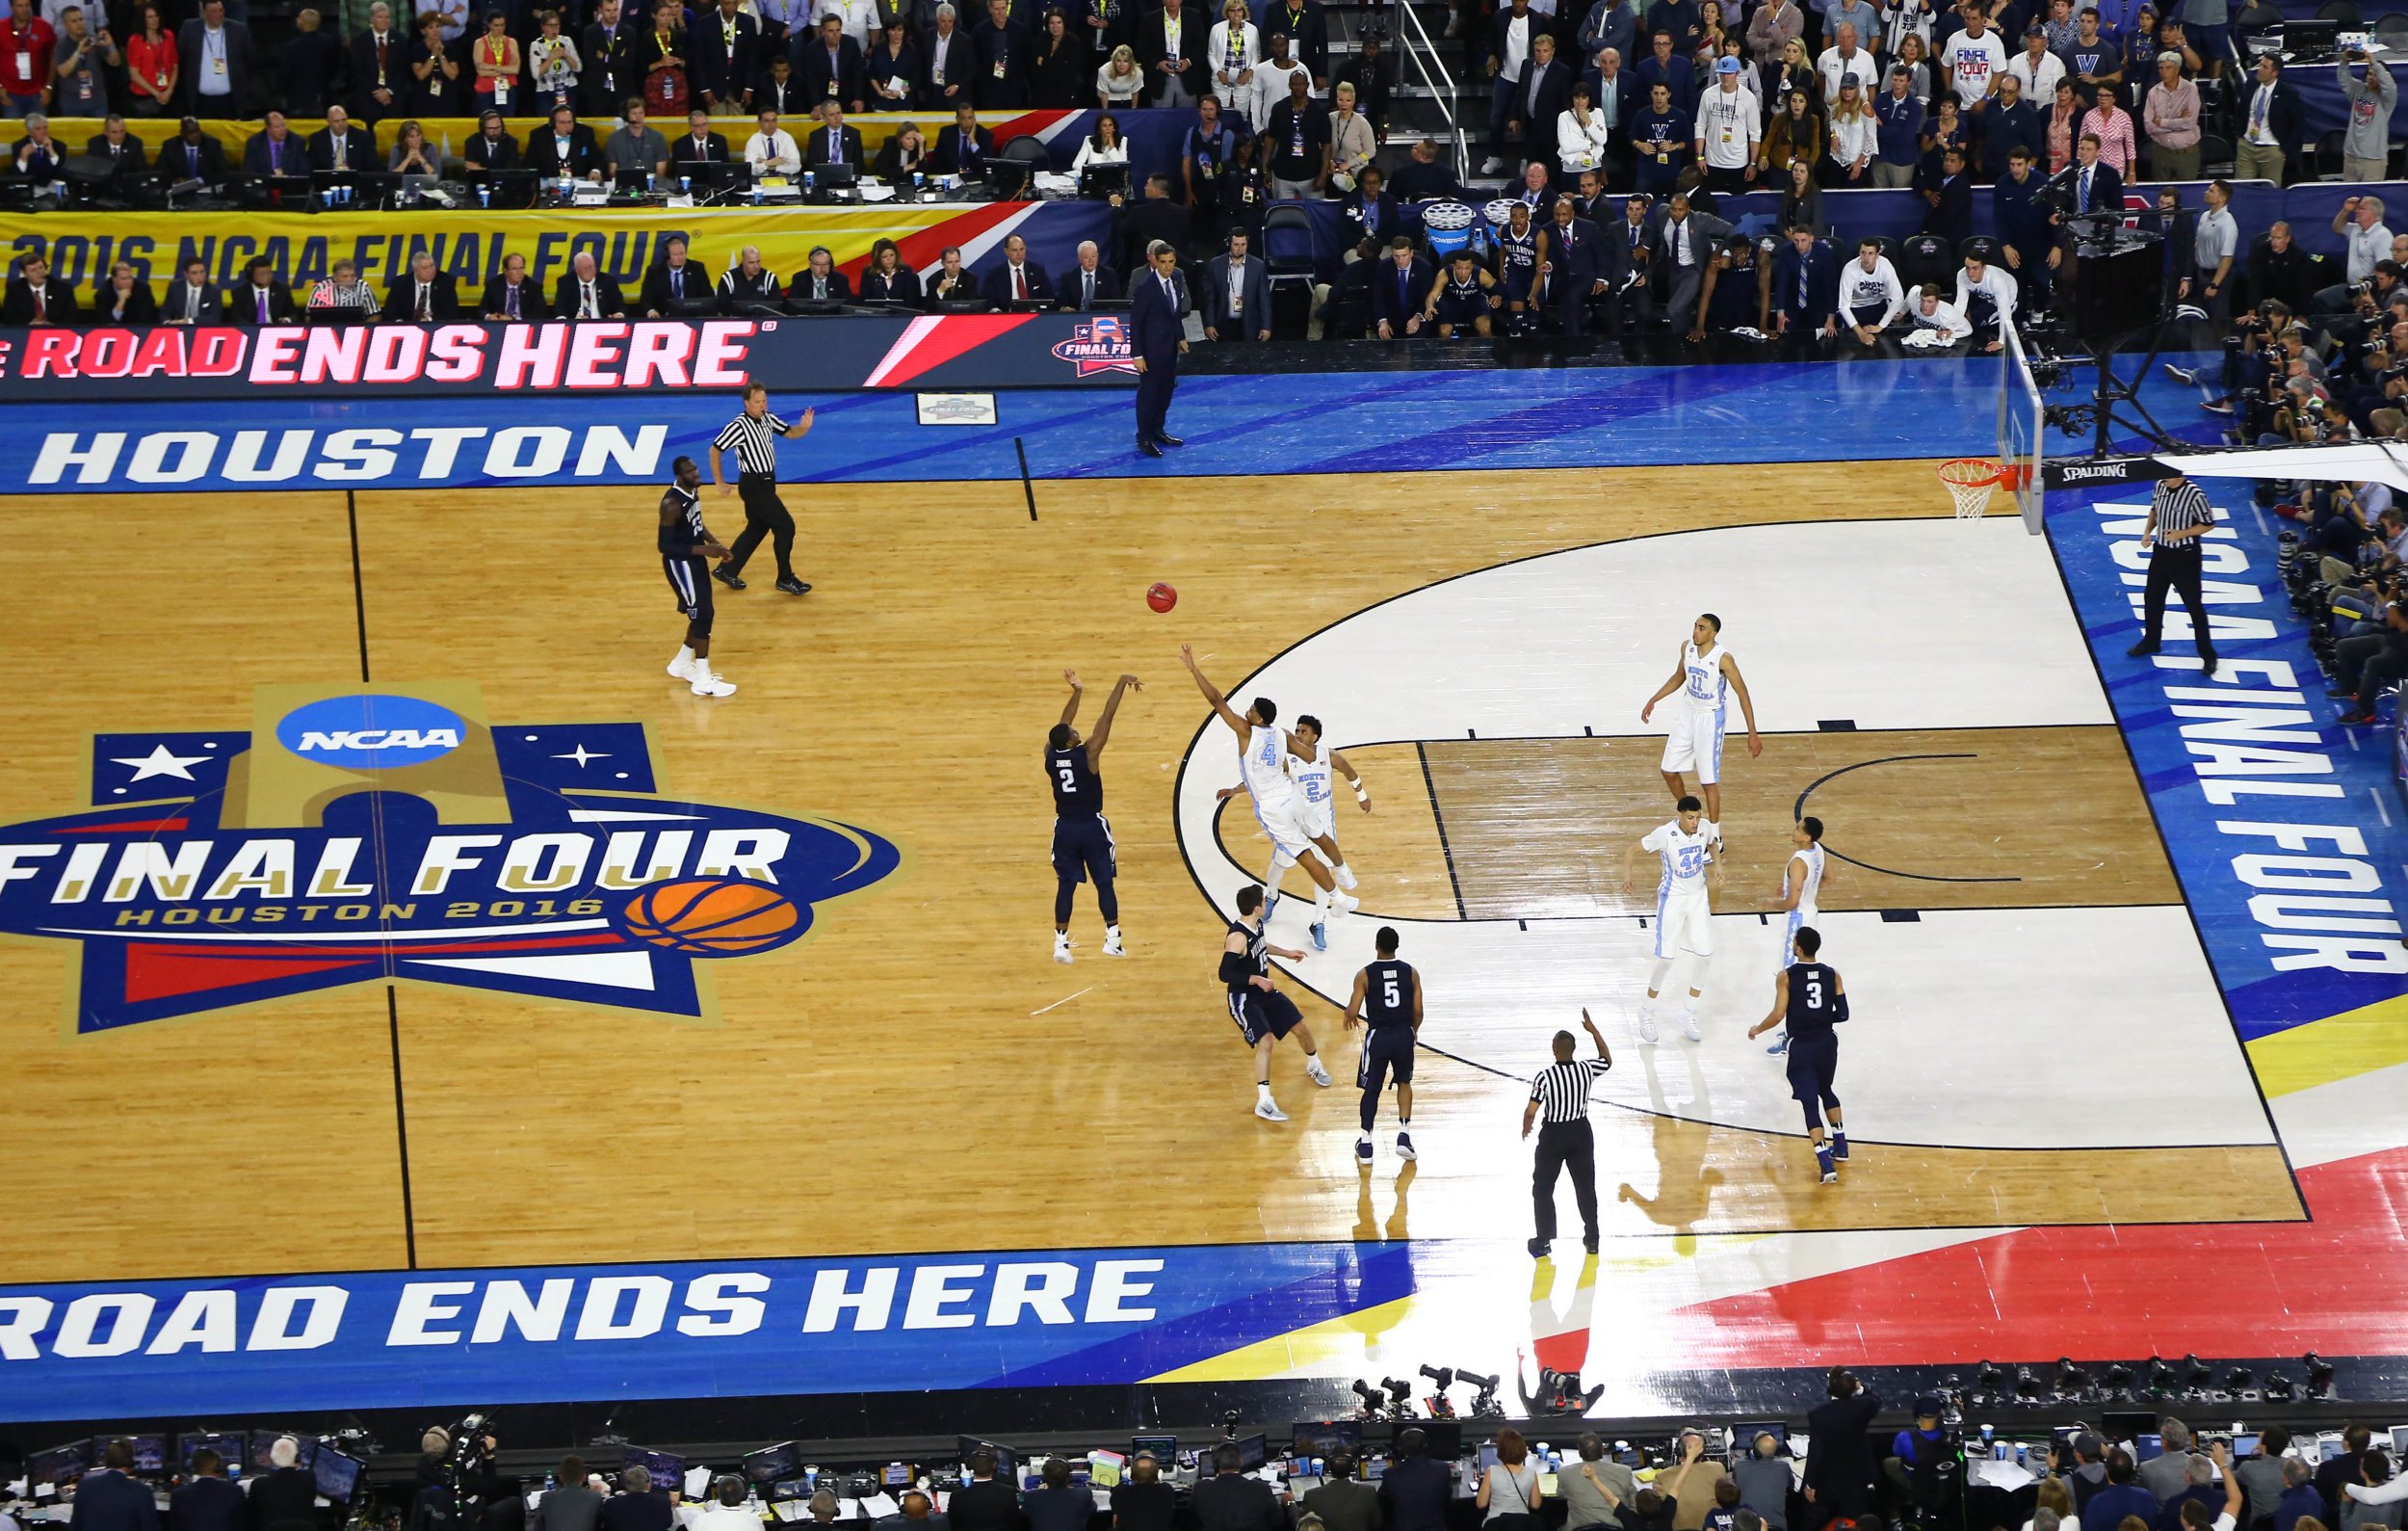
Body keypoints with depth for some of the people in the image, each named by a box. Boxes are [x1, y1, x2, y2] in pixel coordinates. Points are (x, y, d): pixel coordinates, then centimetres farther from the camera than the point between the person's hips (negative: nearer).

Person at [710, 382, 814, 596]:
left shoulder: (767, 419, 2)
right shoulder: (739, 426, -20)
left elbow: (790, 433, 9)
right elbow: (715, 450, -14)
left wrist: (804, 427, -15)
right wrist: (720, 483, -10)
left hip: (765, 483, 8)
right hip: (754, 485, -8)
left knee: (757, 528, 18)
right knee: (785, 526, -5)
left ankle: (726, 570, 30)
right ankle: (785, 579, 6)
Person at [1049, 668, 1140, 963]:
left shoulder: (1050, 755, -7)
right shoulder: (1087, 753, -18)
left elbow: (1063, 724, 8)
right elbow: (1107, 717, -16)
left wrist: (1077, 691, 13)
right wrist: (1122, 683, -10)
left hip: (1065, 828, 3)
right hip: (1092, 827, -3)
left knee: (1065, 885, 8)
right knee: (1104, 883, 8)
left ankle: (1061, 943, 5)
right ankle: (1112, 939, 10)